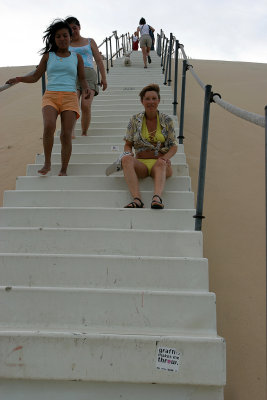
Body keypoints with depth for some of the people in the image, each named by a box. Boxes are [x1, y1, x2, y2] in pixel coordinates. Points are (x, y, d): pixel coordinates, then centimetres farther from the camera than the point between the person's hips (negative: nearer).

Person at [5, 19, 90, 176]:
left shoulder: (77, 58, 17)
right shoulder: (48, 56, 17)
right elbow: (35, 77, 17)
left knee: (66, 134, -12)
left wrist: (86, 88, -6)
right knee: (49, 126, -28)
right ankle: (47, 163, -14)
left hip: (70, 97, 0)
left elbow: (82, 78, 17)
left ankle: (63, 170, -2)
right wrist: (19, 79, -1)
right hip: (50, 95, 0)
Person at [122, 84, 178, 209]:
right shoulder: (135, 120, 10)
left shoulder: (167, 120, 9)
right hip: (141, 163, 1)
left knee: (161, 163, -38)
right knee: (126, 159, -34)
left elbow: (174, 146, 7)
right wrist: (128, 153, -10)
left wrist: (166, 157, -14)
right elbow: (128, 144, 14)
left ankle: (157, 197, -62)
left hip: (161, 164, -1)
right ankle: (137, 199, -49)